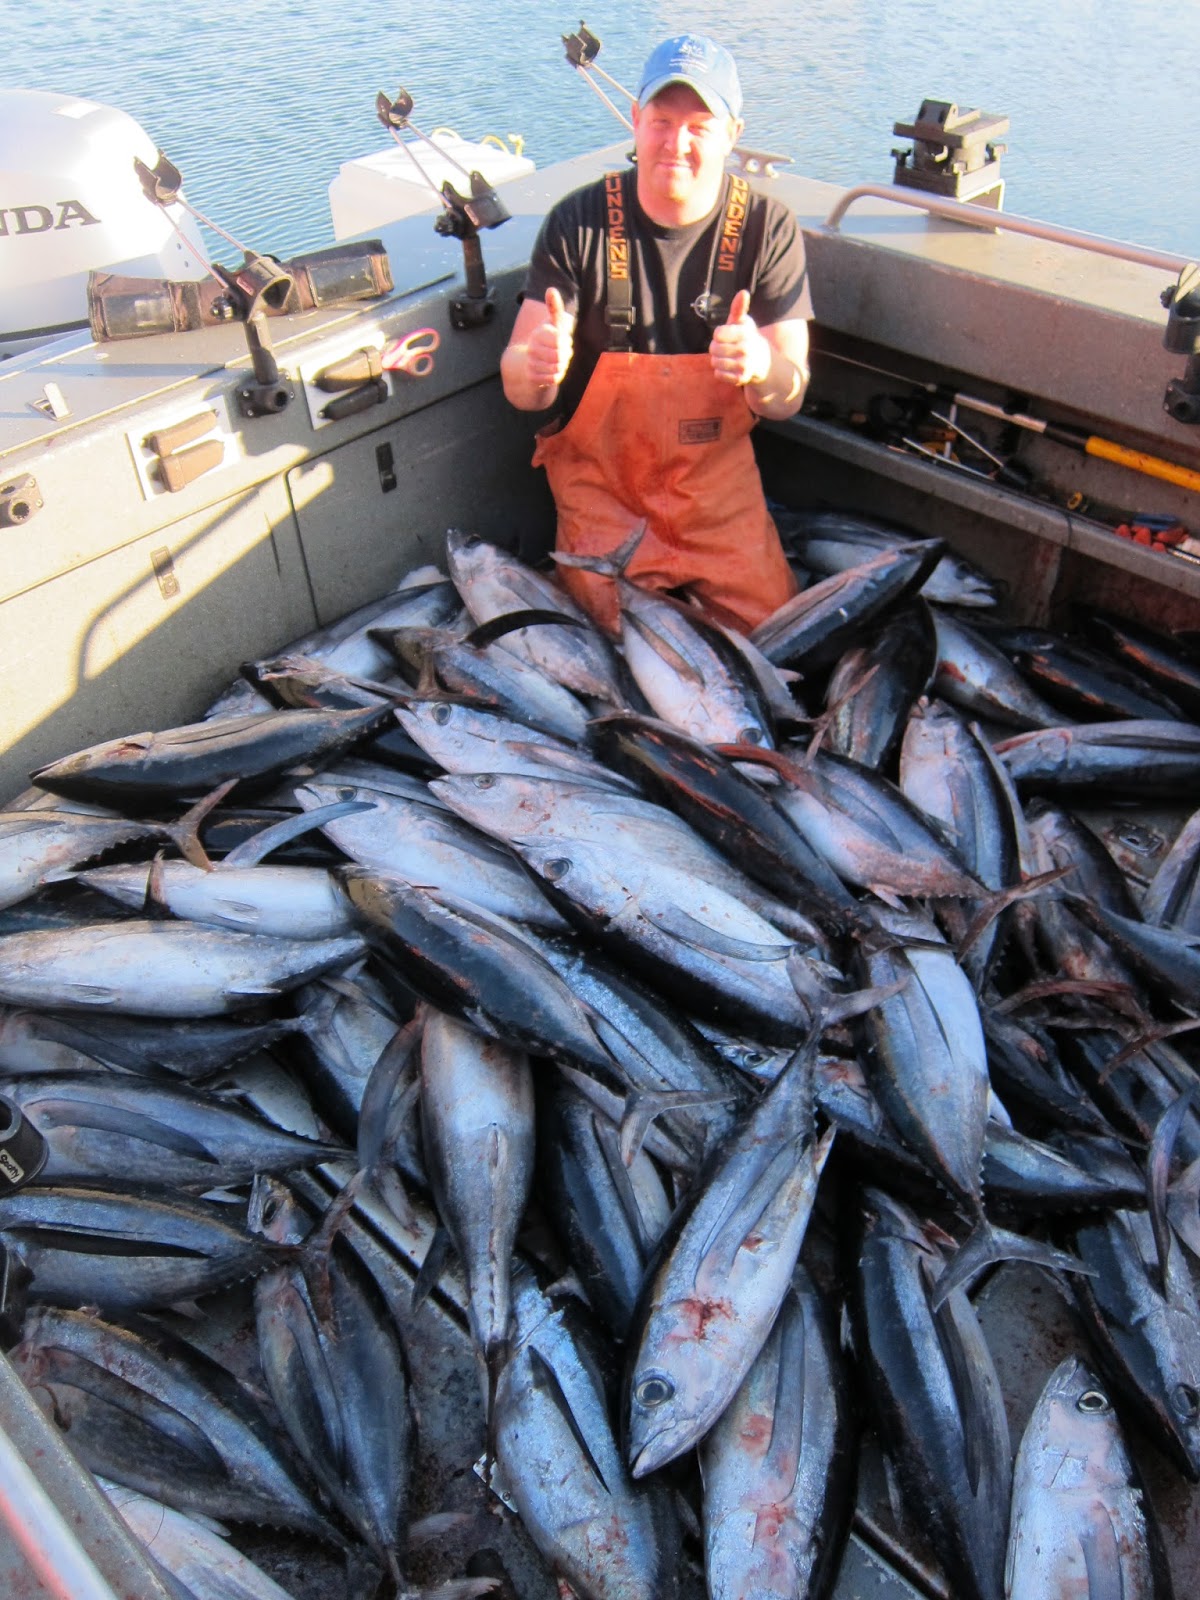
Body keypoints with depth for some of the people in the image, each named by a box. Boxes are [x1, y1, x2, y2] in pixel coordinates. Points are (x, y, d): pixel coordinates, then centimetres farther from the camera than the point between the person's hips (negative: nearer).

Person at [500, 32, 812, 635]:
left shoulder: (767, 227, -7)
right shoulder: (579, 221, -10)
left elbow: (788, 398, -11)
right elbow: (518, 385, -14)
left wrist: (762, 365, -36)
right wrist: (535, 368, -40)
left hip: (716, 472, 1)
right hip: (598, 469, -1)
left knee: (768, 620, -8)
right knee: (615, 629, -10)